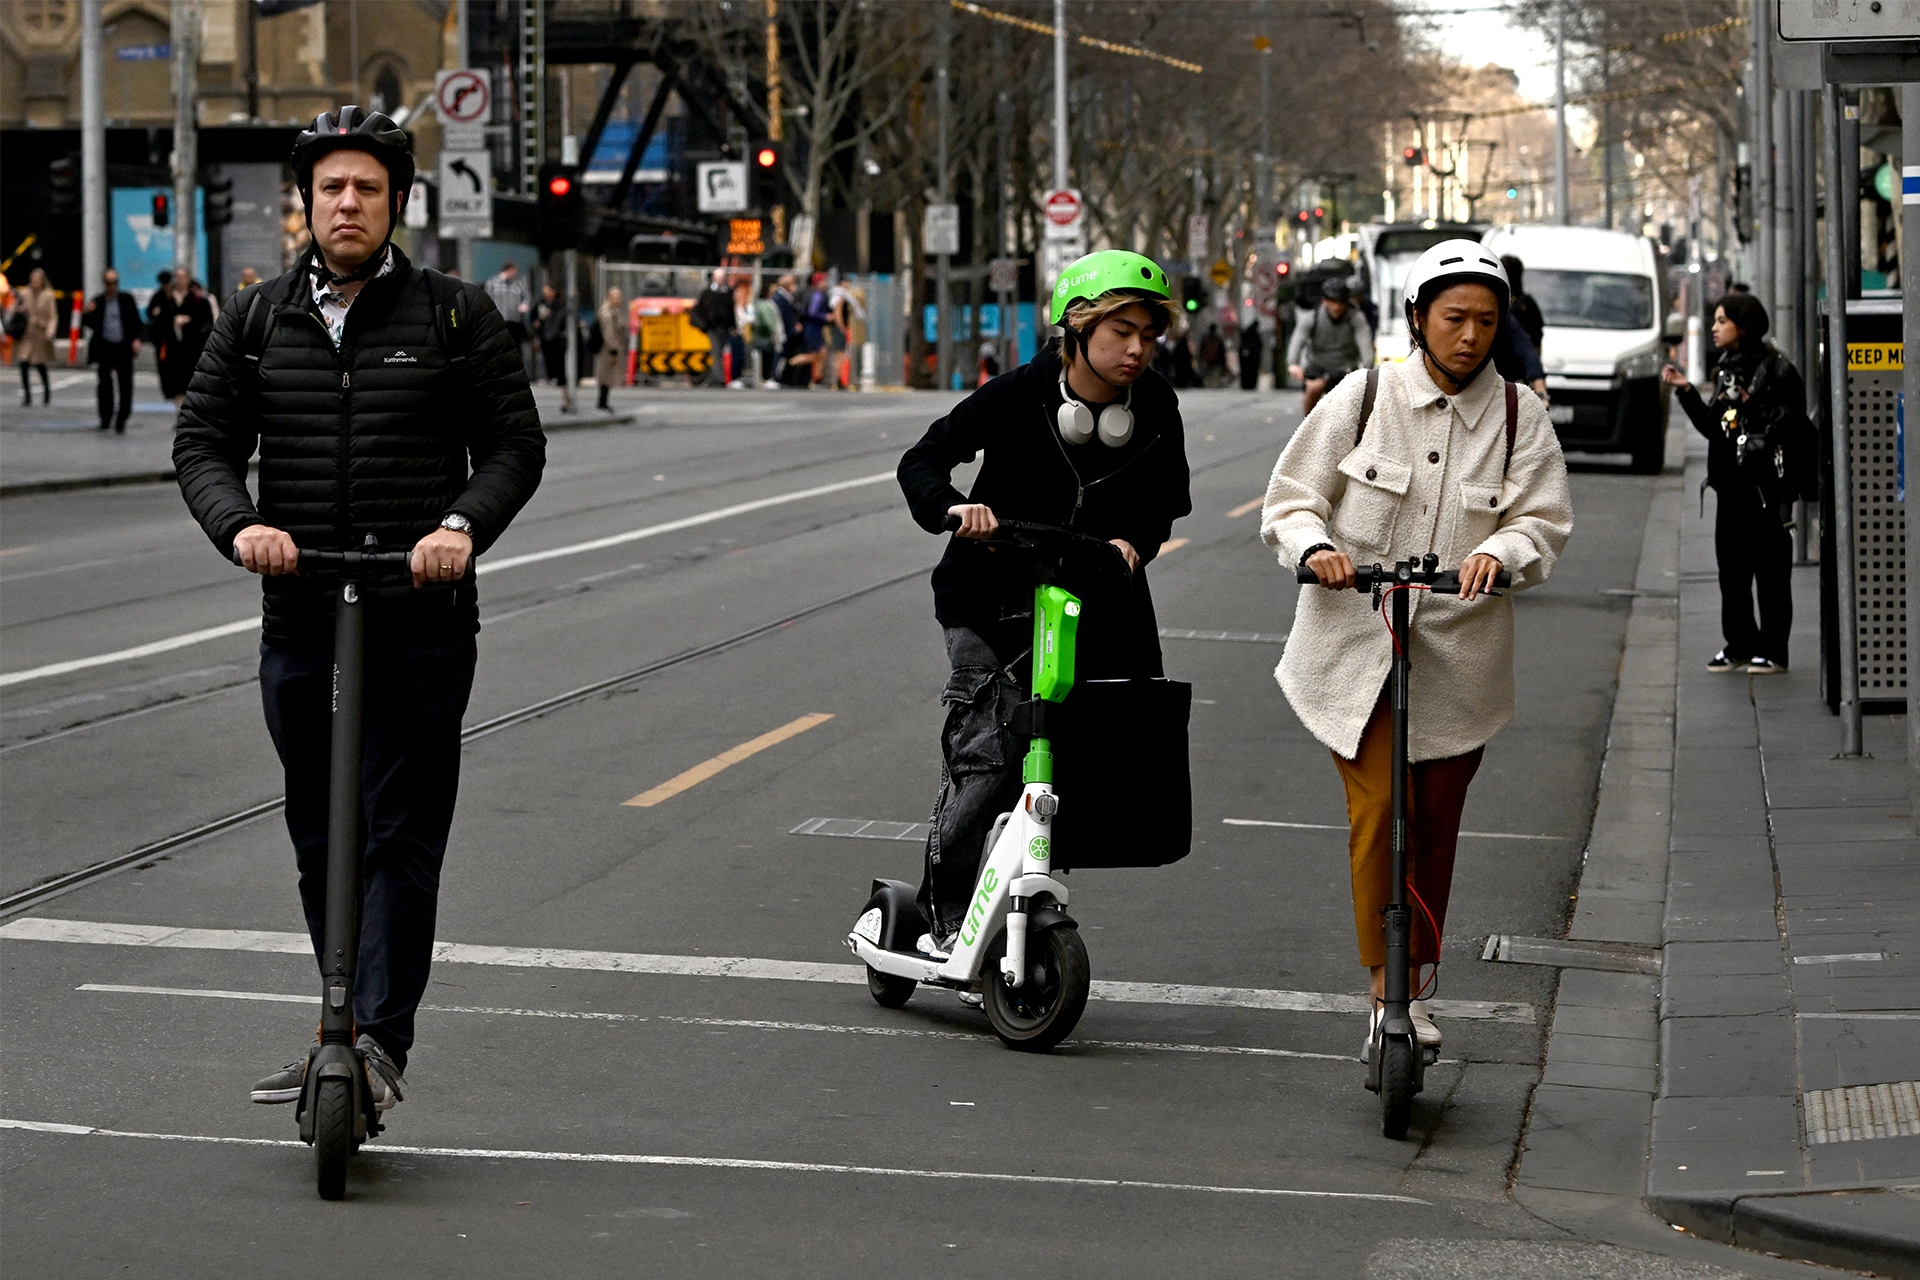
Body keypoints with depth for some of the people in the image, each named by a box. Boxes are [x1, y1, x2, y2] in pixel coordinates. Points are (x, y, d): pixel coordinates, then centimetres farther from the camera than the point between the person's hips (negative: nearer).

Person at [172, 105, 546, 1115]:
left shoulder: (457, 317, 3)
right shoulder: (256, 323, 10)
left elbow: (515, 444, 2)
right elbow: (202, 442, 7)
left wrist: (463, 525, -16)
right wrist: (240, 525, -14)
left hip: (422, 621, -3)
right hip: (299, 618, 3)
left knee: (401, 835, -8)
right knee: (319, 841, 11)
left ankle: (380, 1039, -10)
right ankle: (347, 1036, 22)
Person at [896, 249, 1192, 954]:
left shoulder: (1155, 405, -6)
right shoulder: (1019, 394, -15)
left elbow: (1166, 496, 6)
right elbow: (922, 461, -12)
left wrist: (1133, 539, -16)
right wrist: (953, 506, -33)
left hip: (1093, 598, 4)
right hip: (993, 597, -4)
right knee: (987, 756, -14)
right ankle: (944, 918, -3)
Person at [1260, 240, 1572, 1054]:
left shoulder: (1518, 415, 1)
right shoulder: (1364, 397, -1)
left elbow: (1544, 522, -2)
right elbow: (1291, 497, 2)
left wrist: (1499, 550, -24)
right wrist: (1316, 548, -19)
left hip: (1459, 650, 2)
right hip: (1356, 640, -2)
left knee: (1435, 824, 9)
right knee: (1376, 811, -12)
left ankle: (1410, 986, 23)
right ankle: (1386, 980, -5)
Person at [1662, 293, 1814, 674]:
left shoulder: (1777, 371, -8)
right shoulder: (1726, 370, 16)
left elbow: (1790, 424, -11)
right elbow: (1712, 428, 16)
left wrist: (1750, 404, -18)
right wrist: (1687, 392, 10)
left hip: (1766, 485, -8)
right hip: (1730, 485, 8)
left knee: (1770, 570, -2)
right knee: (1731, 569, 10)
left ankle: (1772, 650, 4)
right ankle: (1739, 645, 20)